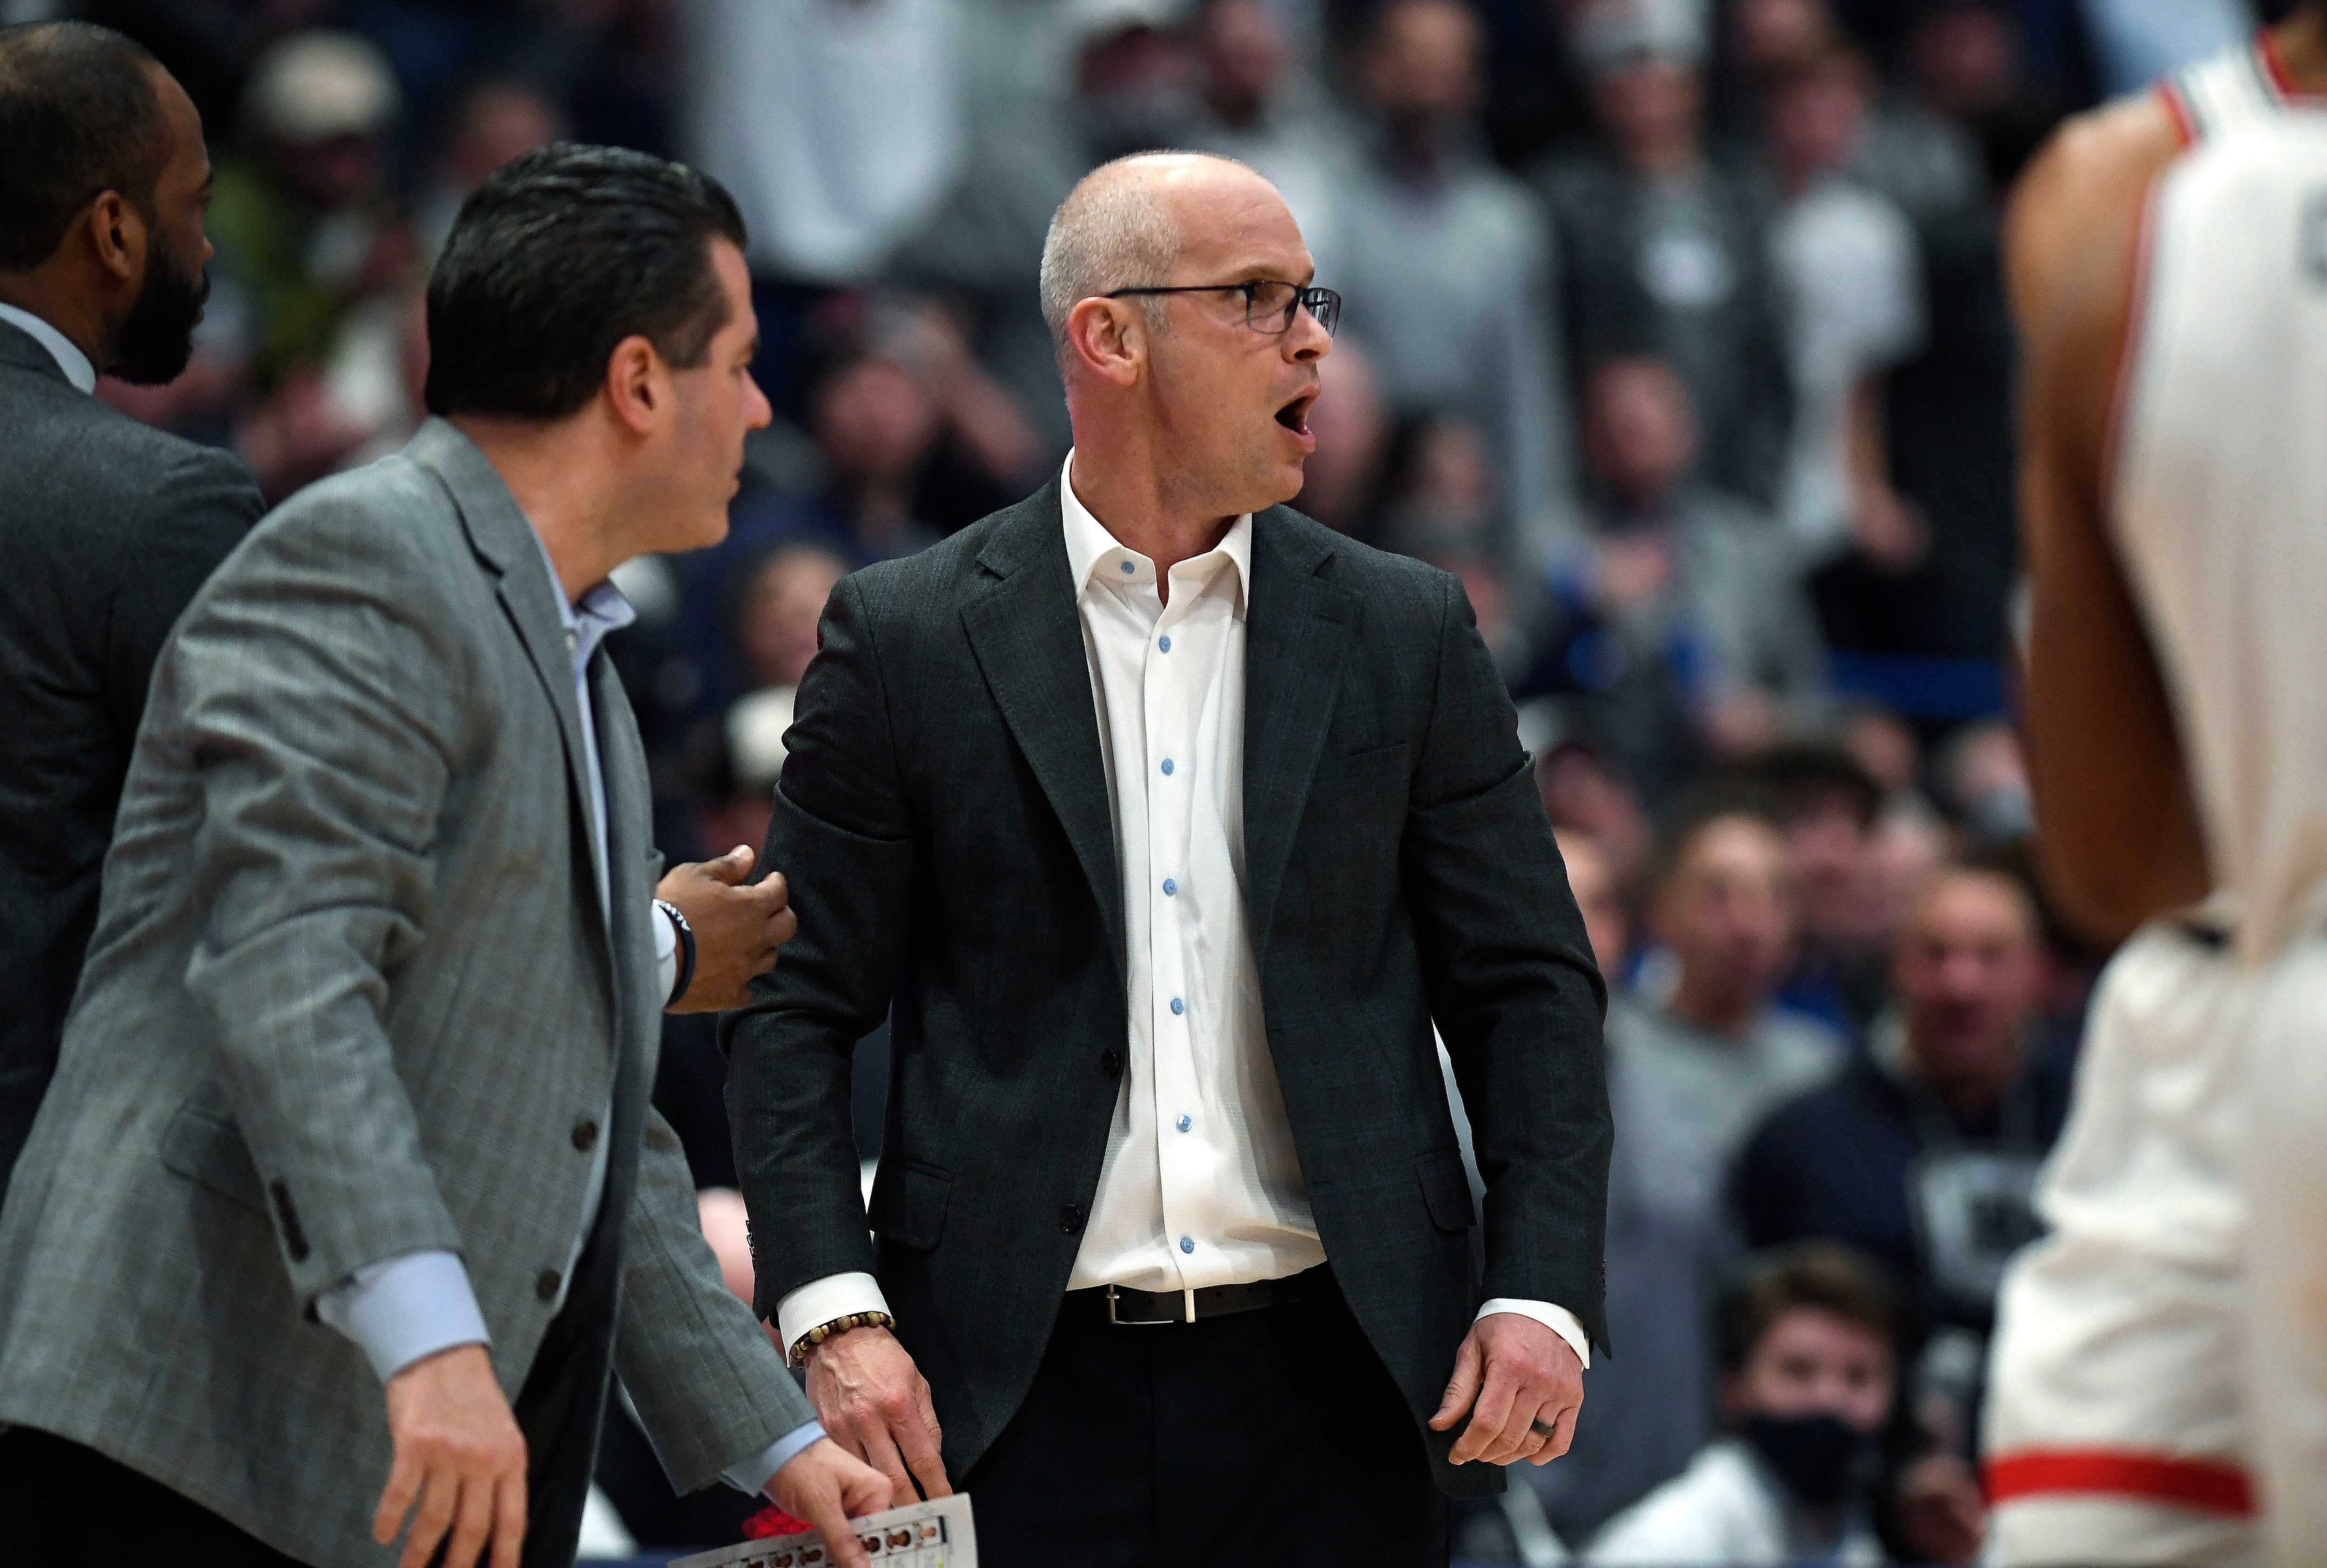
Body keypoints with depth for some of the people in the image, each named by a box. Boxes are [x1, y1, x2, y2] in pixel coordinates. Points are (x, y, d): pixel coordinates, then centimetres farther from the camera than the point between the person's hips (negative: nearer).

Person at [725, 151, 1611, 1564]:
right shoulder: (908, 641, 3)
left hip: (1332, 1386, 2)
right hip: (1024, 1390, -2)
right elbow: (799, 1011, 2)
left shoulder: (1409, 635, 9)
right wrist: (834, 1316, -11)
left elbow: (1531, 987, 9)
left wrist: (1541, 1296, -5)